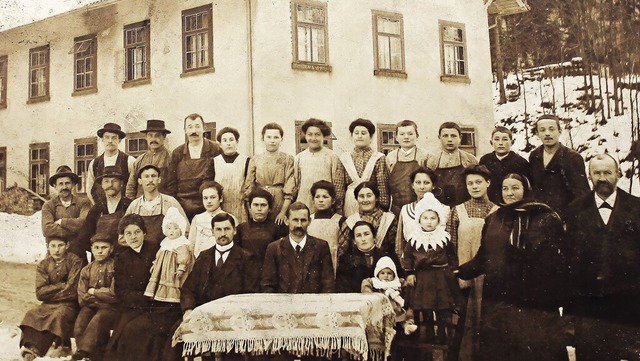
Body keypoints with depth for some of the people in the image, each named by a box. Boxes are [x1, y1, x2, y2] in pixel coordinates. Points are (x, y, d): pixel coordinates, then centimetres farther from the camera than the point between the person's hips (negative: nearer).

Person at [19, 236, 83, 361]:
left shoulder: (75, 262, -9)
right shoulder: (43, 265, 4)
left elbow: (72, 291, -15)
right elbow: (40, 293, -5)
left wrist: (50, 291, -6)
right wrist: (61, 286, -13)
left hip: (69, 304, -4)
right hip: (49, 304, 5)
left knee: (59, 315, -33)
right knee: (32, 315, -23)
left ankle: (33, 350, -27)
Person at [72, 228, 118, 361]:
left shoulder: (115, 267, -1)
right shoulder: (87, 269, 12)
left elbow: (115, 293, -10)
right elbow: (82, 297, 6)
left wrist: (94, 292, -3)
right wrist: (101, 297, -7)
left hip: (110, 307, -4)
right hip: (91, 306, 4)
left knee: (96, 322, -31)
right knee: (79, 326, -21)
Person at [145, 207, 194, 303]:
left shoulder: (182, 244, -14)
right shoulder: (165, 242, 12)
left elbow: (184, 257, -19)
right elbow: (159, 255, 24)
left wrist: (181, 268, -24)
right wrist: (155, 264, 25)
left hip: (173, 270, -8)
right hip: (162, 268, 8)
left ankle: (172, 298, -6)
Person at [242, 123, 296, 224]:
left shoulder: (288, 159, 3)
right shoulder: (255, 159, 9)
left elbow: (289, 189, -3)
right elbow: (248, 187, 6)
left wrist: (283, 212, -12)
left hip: (280, 204, -1)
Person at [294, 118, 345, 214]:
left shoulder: (332, 157, -1)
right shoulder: (299, 157, 9)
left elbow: (338, 184, 0)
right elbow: (295, 183, 13)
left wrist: (338, 208, -1)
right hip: (303, 206, 2)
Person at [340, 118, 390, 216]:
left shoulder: (378, 158, 1)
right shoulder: (344, 158, 9)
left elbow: (383, 187, -2)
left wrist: (382, 210, -8)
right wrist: (339, 209, 5)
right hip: (349, 207, 2)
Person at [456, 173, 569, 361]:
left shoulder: (545, 218, -4)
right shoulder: (493, 220, 10)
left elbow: (557, 260, -8)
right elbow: (482, 258, 13)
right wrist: (461, 272, 7)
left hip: (535, 304, -4)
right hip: (498, 303, 4)